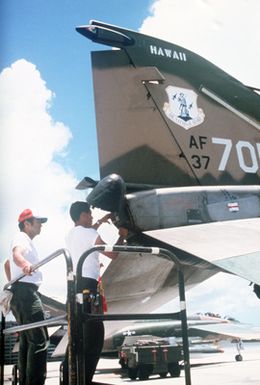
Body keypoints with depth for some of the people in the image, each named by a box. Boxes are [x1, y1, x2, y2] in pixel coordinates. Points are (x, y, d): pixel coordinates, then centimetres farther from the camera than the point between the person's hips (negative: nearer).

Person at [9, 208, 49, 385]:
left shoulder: (25, 240, 26)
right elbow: (17, 254, -30)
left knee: (27, 340, 13)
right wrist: (24, 264, -52)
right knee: (40, 340, -17)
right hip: (26, 292, -11)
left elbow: (10, 262, 42)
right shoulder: (22, 237, -6)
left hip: (22, 293, 11)